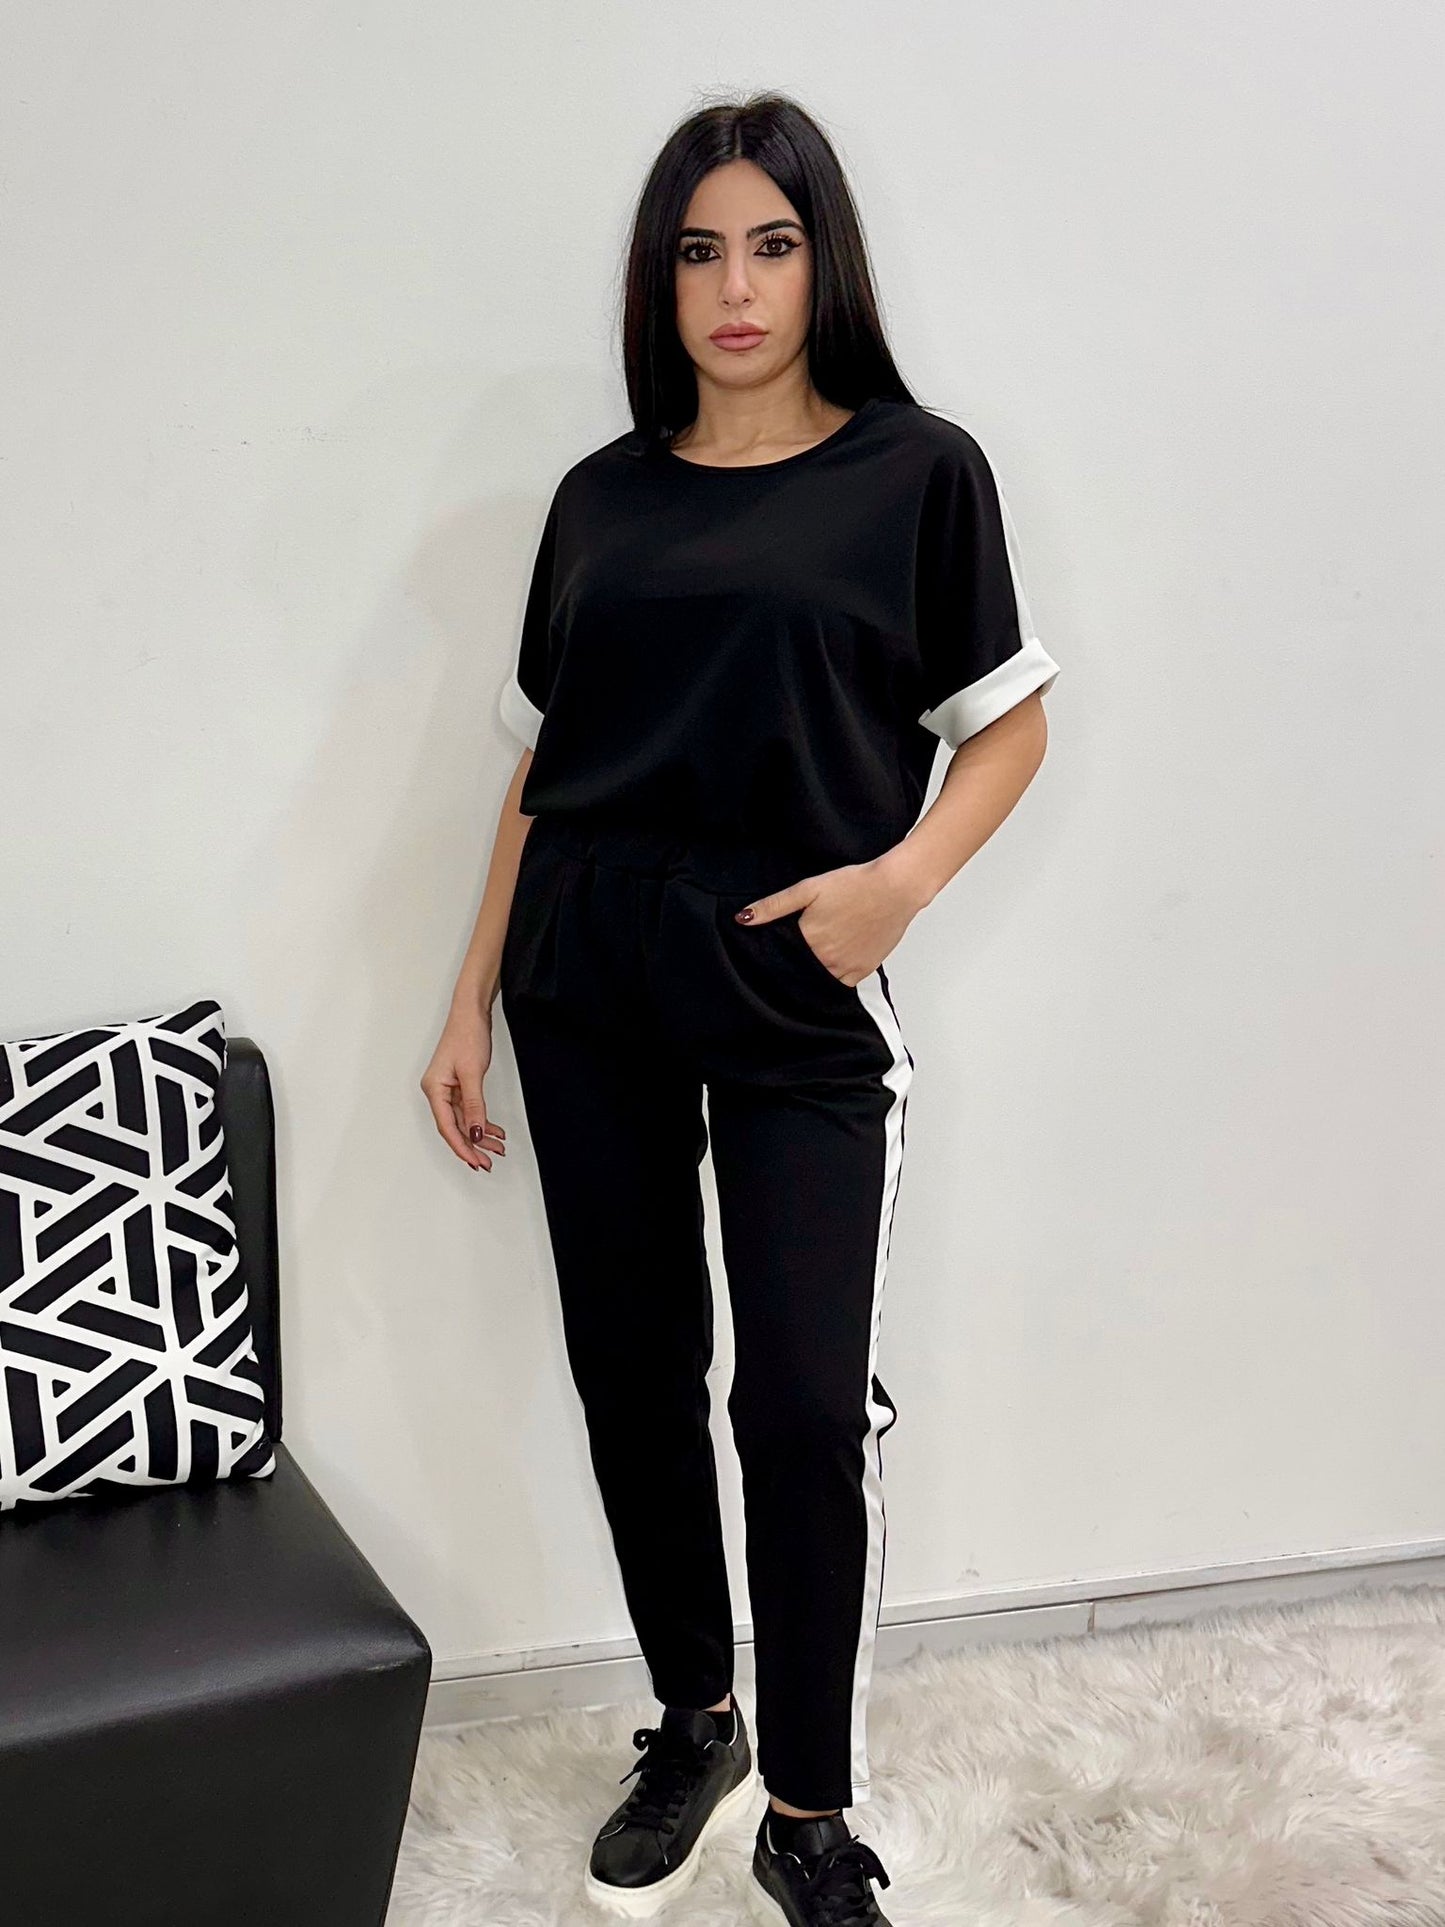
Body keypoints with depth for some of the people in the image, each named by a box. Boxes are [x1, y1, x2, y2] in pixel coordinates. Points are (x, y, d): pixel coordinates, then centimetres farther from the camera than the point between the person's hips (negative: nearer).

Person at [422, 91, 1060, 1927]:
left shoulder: (917, 470, 1)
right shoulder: (600, 496, 10)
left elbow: (1007, 725, 4)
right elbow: (538, 765, 13)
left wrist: (903, 877, -15)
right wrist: (471, 1001, 10)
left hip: (796, 998, -3)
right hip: (586, 986, 4)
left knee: (806, 1408, -5)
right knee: (630, 1374, 10)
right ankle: (692, 1728, 32)